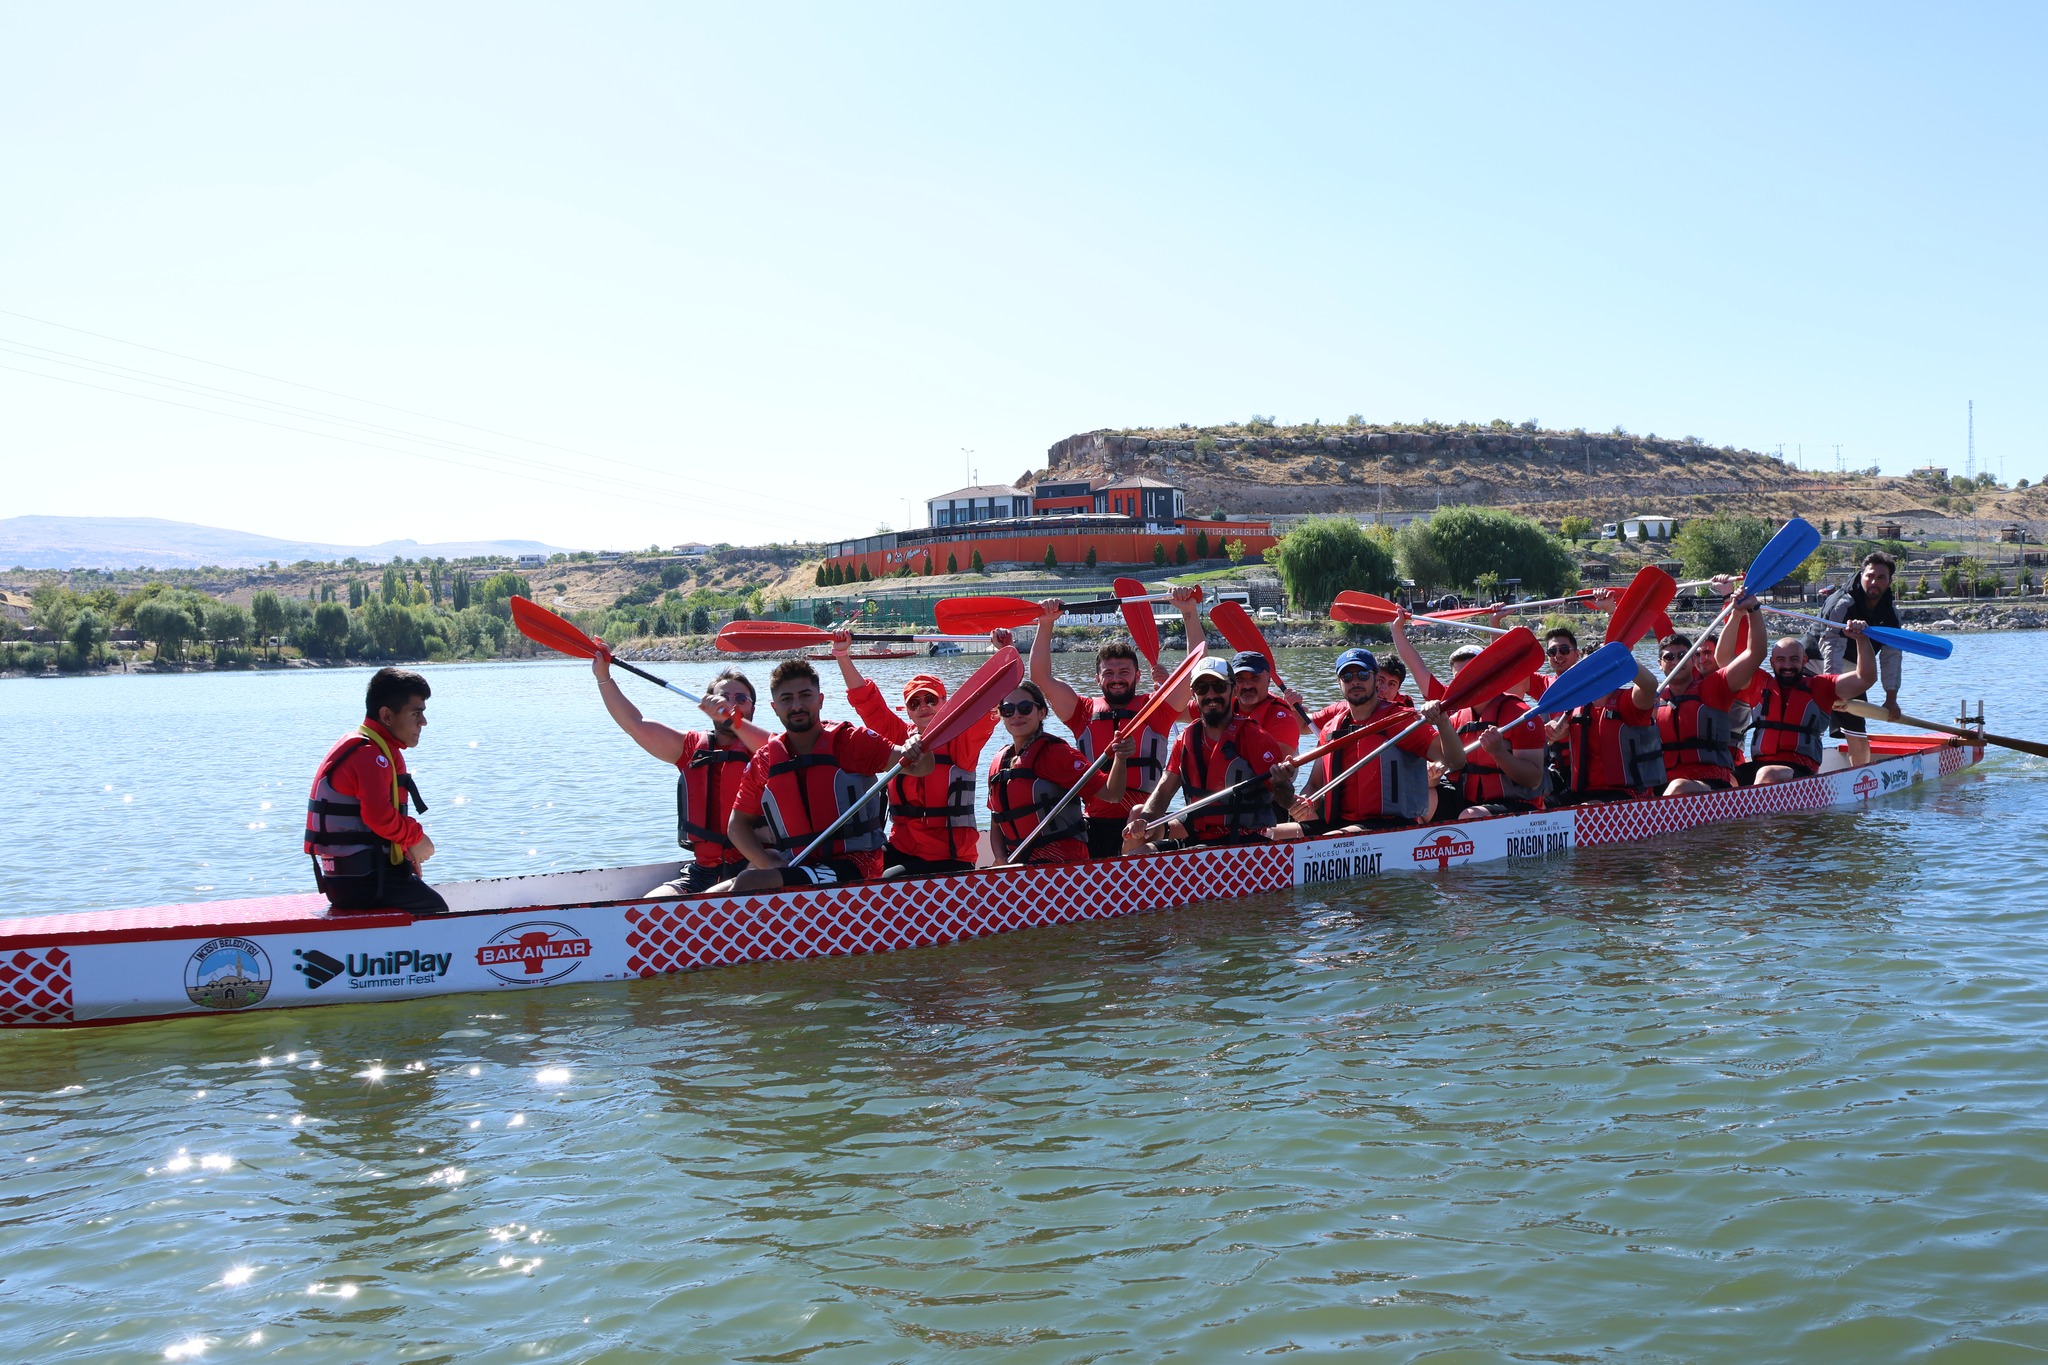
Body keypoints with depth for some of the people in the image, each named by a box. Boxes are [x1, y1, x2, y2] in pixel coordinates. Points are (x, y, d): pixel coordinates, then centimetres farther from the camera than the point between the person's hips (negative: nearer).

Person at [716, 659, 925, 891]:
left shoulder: (850, 740, 0)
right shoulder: (764, 762, 10)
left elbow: (919, 768, -10)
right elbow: (737, 826, 14)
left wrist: (916, 752, -35)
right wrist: (769, 863, -4)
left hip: (854, 870, -4)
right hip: (794, 868, 4)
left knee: (749, 884, -27)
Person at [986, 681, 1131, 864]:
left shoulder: (1055, 753, -6)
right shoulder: (999, 763, 13)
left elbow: (1111, 794, -12)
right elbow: (996, 824, 19)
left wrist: (1120, 759, -29)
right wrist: (1002, 862, 2)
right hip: (1018, 866, 7)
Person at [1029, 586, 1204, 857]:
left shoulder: (1157, 708, 10)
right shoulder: (1084, 712, 14)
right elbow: (1041, 677, 8)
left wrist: (1189, 614, -4)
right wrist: (1046, 624, 2)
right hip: (1097, 823, 1)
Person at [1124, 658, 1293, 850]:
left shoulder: (1256, 738, -5)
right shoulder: (1186, 739, 12)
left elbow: (1286, 802, -9)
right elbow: (1164, 789, 11)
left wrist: (1281, 784, -33)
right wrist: (1144, 820, -8)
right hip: (1197, 839, 6)